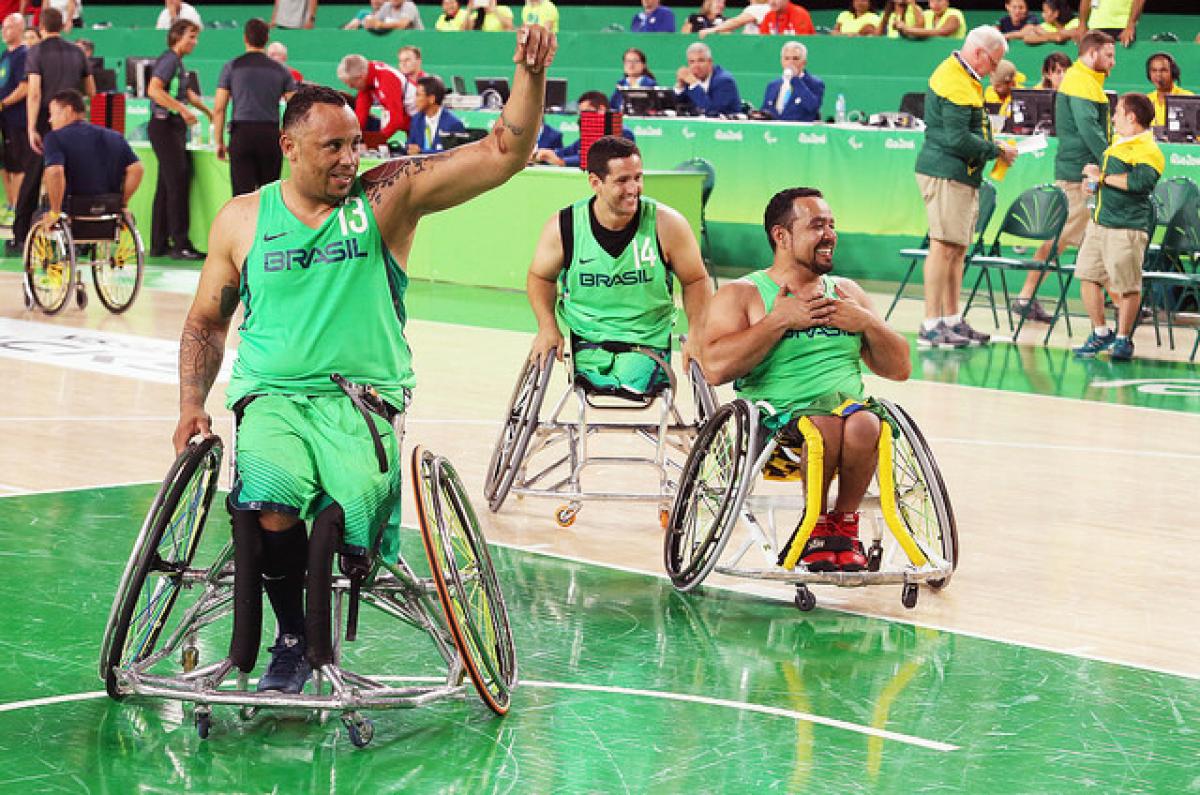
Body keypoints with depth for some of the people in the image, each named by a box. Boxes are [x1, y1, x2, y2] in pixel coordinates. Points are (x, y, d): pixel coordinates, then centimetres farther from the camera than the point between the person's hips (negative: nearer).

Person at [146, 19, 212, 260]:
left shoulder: (178, 62, 18)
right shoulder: (168, 60, -12)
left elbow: (187, 93, 34)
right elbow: (154, 90, -25)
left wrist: (209, 112, 41)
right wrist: (182, 109, -27)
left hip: (174, 127, 10)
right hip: (164, 125, -10)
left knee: (167, 186, 10)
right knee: (178, 183, -11)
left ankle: (159, 244, 14)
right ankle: (180, 244, -10)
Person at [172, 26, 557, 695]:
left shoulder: (388, 196, 3)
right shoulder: (242, 220, 10)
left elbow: (506, 153, -4)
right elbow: (207, 321, 21)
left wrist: (531, 76, -20)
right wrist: (192, 405, 7)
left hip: (365, 401, -1)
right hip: (273, 399, 1)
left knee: (349, 512, -29)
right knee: (272, 509, -30)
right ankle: (292, 635, -5)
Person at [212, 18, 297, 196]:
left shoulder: (232, 67, 3)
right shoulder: (280, 70, 6)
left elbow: (219, 109, 0)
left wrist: (219, 142, 7)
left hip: (241, 134, -1)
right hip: (271, 134, 1)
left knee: (243, 194, -4)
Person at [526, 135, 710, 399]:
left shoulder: (666, 224, -7)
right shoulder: (563, 227, -6)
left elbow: (696, 281, 6)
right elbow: (540, 277, 13)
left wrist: (696, 335, -7)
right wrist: (548, 326, -2)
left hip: (648, 341, 0)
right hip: (587, 342, 1)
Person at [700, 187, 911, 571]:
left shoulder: (847, 292, 20)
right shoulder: (740, 294, 6)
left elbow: (899, 369, 19)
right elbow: (715, 367, -12)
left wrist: (868, 323, 1)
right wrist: (780, 320, -10)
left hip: (850, 404, 3)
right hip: (776, 419, -3)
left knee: (863, 424, -32)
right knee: (826, 428, -36)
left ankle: (844, 523, -8)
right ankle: (817, 524, -9)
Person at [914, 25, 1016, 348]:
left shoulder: (958, 74, 18)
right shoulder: (956, 84, -16)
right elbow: (958, 139, -20)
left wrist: (992, 146, 7)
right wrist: (997, 150, -8)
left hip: (962, 175, 11)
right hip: (945, 173, -11)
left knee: (957, 248, 13)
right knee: (944, 246, -11)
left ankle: (952, 321, 18)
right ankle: (930, 327, -10)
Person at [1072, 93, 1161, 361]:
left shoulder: (1148, 151, -13)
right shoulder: (1118, 143, 16)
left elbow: (1141, 181, -30)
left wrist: (1103, 178, -18)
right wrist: (1094, 177, 11)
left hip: (1127, 228, -9)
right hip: (1099, 222, 9)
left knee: (1127, 286, -1)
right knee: (1088, 276, 10)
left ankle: (1123, 339, 13)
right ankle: (1100, 333, 23)